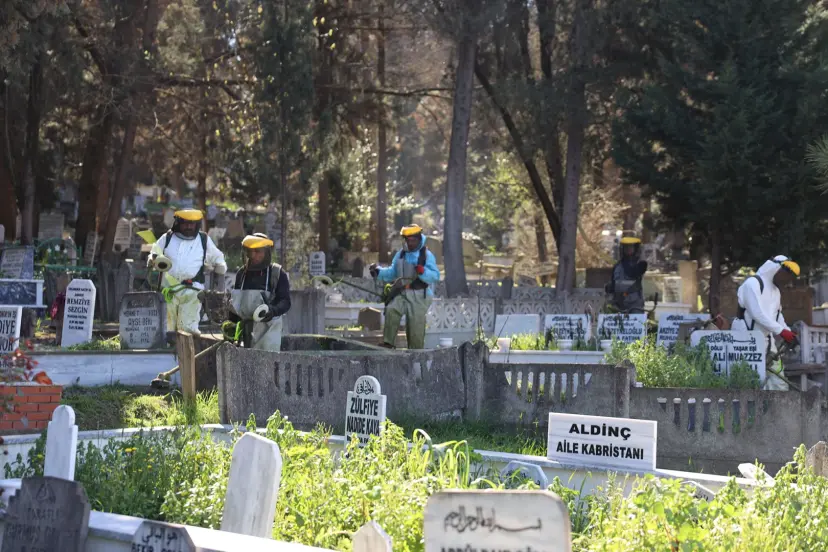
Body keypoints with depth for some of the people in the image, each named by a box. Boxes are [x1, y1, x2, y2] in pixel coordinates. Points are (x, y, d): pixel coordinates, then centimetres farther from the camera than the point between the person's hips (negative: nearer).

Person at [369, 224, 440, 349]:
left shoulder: (426, 255, -3)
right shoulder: (400, 255, 13)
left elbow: (435, 276, -12)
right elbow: (392, 273, 20)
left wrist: (422, 271, -31)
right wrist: (378, 272, 3)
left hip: (419, 296, -4)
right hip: (402, 293, 4)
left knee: (416, 327, -2)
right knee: (391, 310, -23)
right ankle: (388, 342, -22)